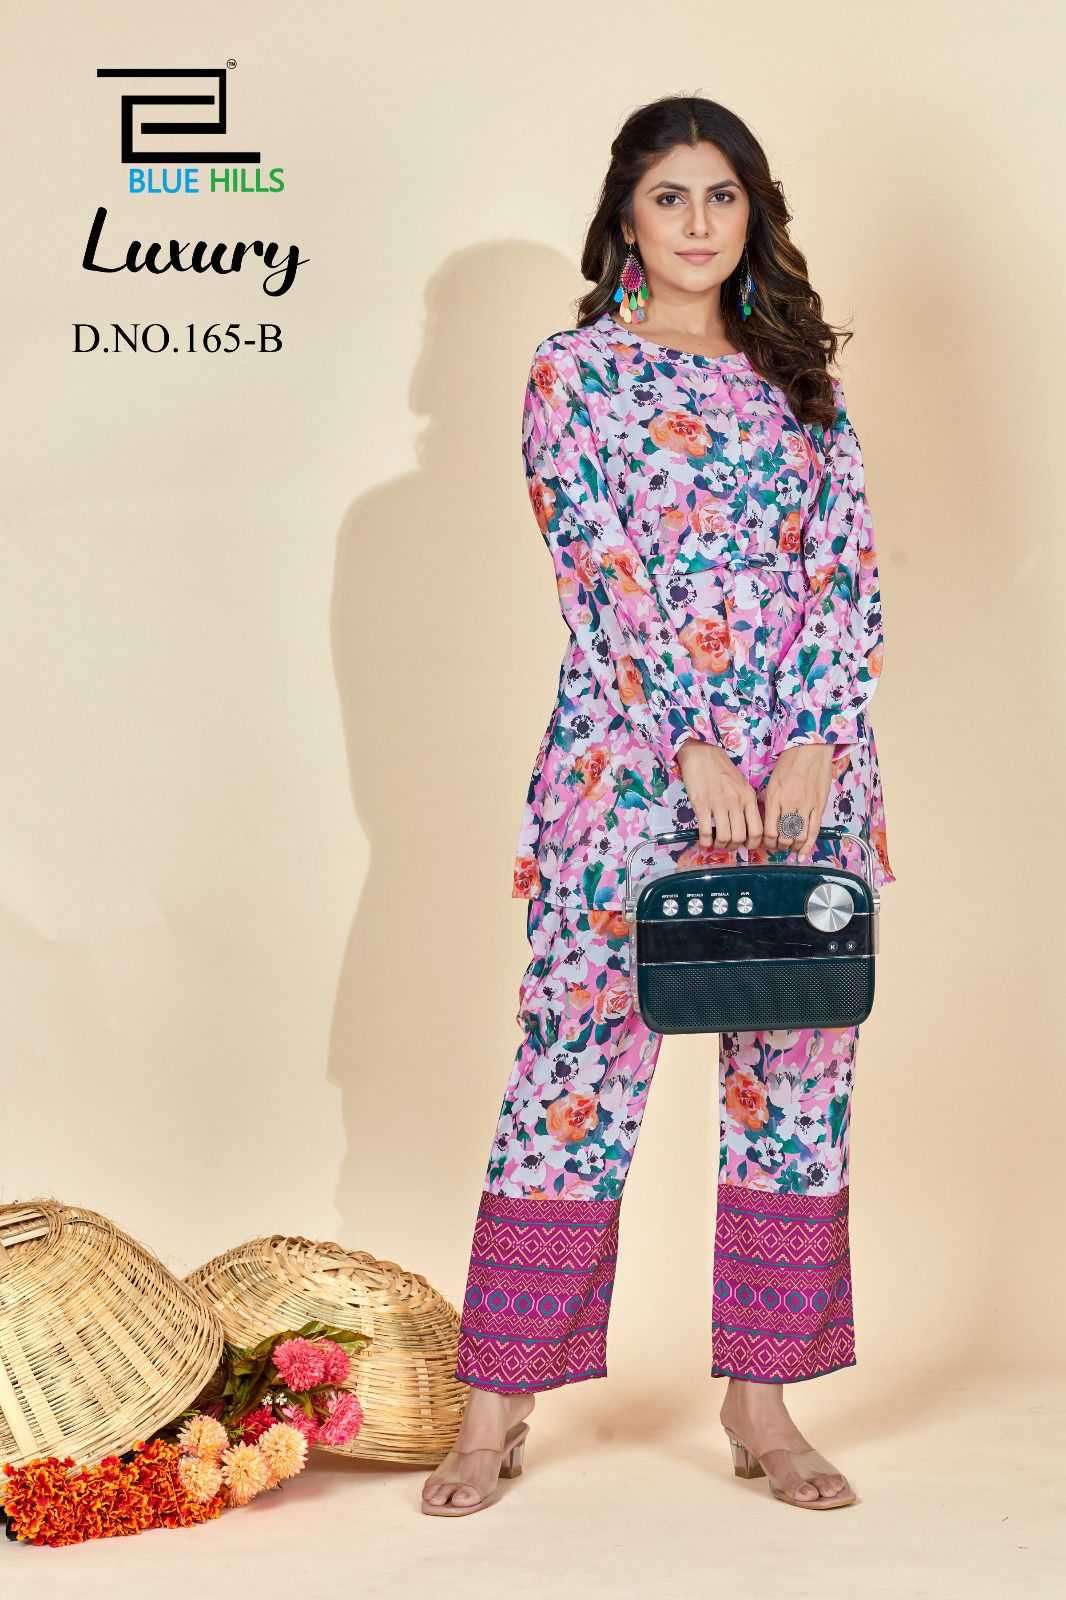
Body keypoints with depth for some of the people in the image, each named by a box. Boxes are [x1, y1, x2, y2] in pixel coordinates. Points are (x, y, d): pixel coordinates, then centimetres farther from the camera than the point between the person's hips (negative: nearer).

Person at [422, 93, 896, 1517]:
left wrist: (815, 746, -8)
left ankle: (762, 1399, 15)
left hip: (806, 761, 4)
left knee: (800, 1067, 5)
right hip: (632, 757, -4)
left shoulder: (798, 375, 14)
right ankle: (498, 1409, 4)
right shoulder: (578, 371, 3)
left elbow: (850, 568, 6)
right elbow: (604, 574, -7)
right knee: (582, 1058, -4)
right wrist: (700, 751, -16)